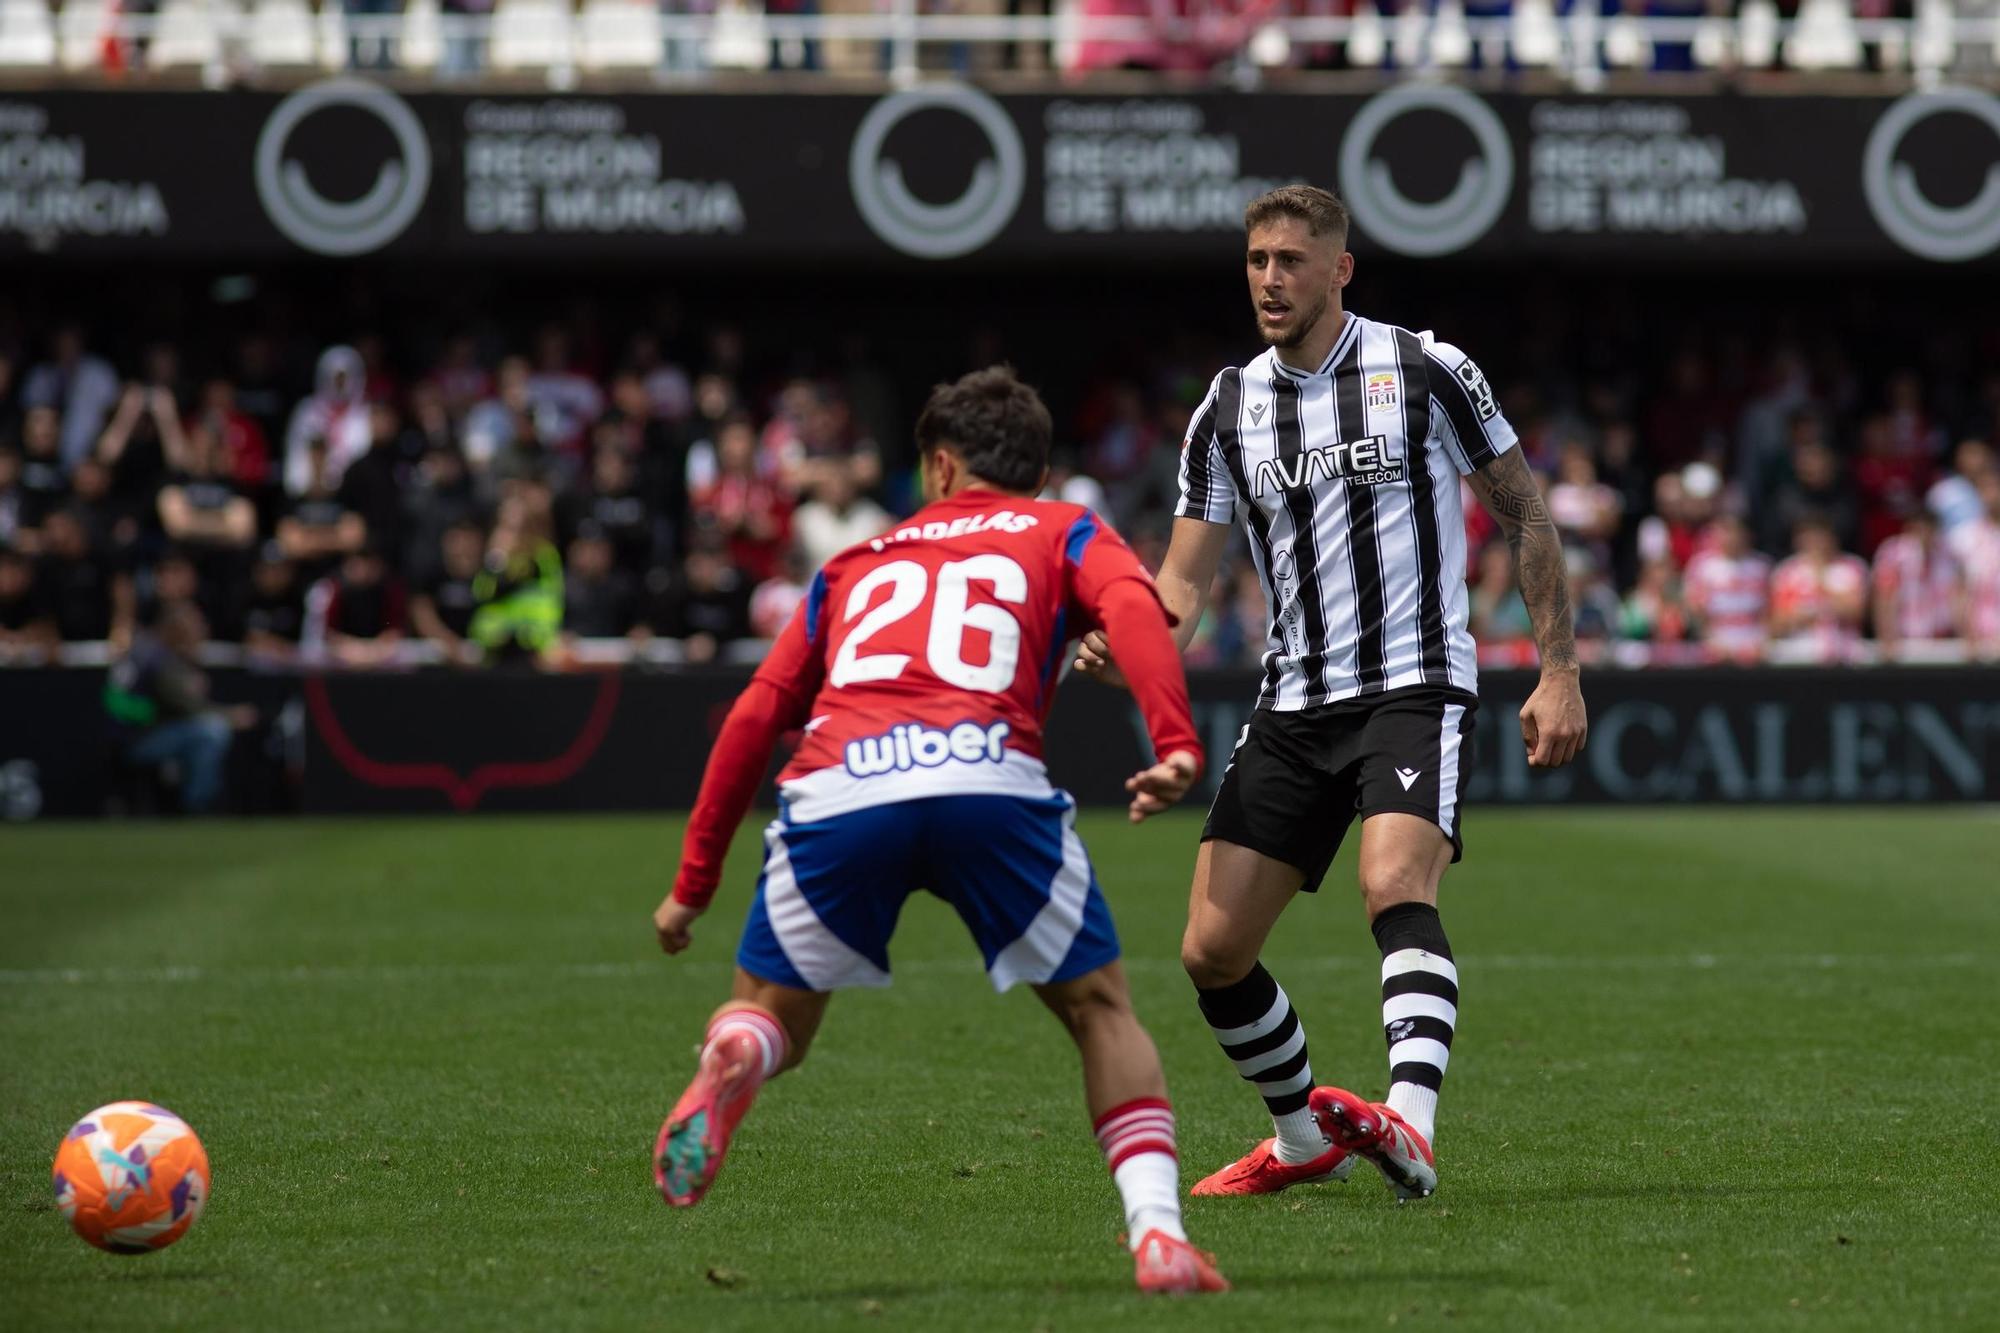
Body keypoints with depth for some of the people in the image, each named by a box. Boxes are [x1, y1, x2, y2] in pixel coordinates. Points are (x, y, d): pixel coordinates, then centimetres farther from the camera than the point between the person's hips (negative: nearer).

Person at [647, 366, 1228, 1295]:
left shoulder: (854, 564, 34)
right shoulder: (1064, 534, 27)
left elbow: (755, 717, 28)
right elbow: (1132, 608, 4)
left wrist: (694, 882, 31)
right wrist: (1176, 745, -9)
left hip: (836, 793, 2)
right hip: (991, 780, -2)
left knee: (769, 1014, 20)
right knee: (1100, 1008, 17)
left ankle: (732, 1057, -18)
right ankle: (1159, 1234, -1)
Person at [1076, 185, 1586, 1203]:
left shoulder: (1424, 372, -3)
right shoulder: (1228, 409, 8)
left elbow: (1526, 516, 5)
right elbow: (1183, 584, 7)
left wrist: (1559, 671, -1)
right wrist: (1127, 646, -15)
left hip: (1415, 689, -5)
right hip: (1294, 706, 5)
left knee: (1395, 889, -31)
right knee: (1212, 952, 1)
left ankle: (1409, 1122, -40)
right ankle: (1308, 1134, 23)